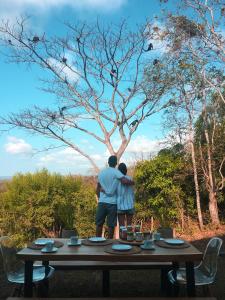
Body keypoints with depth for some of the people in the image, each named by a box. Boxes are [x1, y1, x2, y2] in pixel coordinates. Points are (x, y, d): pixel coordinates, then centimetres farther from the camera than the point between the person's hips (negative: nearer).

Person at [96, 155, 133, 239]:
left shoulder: (101, 173, 10)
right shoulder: (116, 172, -7)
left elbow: (97, 190, 14)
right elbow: (125, 181, -24)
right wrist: (132, 182, -4)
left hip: (102, 202, 4)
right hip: (112, 203, -4)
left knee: (99, 223, 12)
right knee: (111, 225, 5)